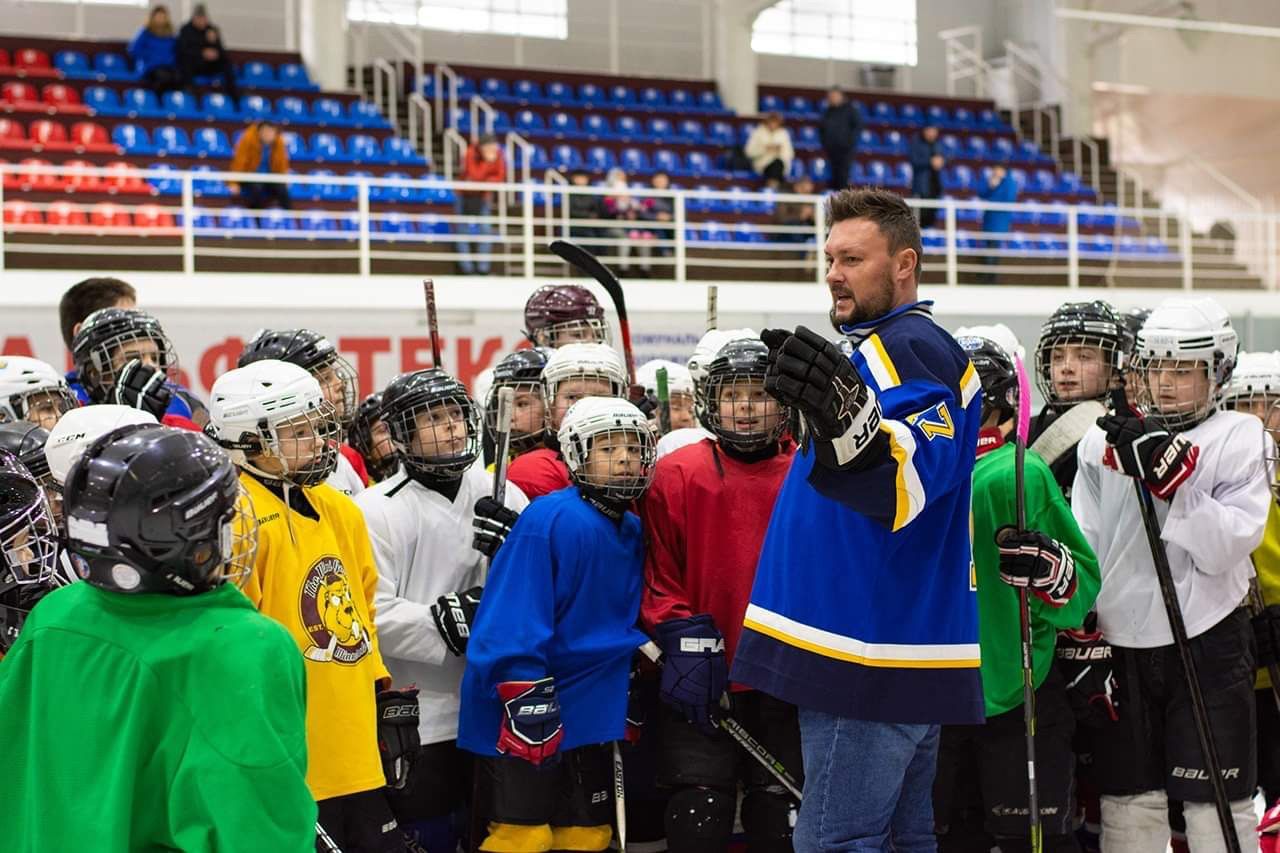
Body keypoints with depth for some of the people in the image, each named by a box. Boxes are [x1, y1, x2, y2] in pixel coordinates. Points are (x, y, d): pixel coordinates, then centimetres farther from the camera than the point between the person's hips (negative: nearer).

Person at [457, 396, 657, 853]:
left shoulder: (634, 533, 7)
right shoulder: (549, 521, -18)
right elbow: (512, 623, -23)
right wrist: (527, 704, -26)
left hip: (587, 714, 8)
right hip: (522, 715, -8)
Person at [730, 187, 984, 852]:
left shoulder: (910, 346, -12)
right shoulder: (872, 349, 21)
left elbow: (915, 475, -34)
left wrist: (848, 420, -50)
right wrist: (814, 393, 27)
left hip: (874, 661, -11)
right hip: (888, 660, 11)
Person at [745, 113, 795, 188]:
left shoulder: (784, 133, 12)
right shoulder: (758, 132, 5)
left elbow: (790, 153, 10)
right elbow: (749, 151, -2)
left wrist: (781, 150, -11)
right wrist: (764, 149, -14)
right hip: (763, 163, -2)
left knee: (778, 162, -35)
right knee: (776, 163, -36)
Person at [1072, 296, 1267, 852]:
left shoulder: (1239, 437, -2)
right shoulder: (1104, 439, 6)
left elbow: (1225, 548, -14)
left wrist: (1171, 478, -24)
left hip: (1207, 644, -3)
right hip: (1121, 645, 3)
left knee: (1218, 807, 1)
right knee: (1127, 805, 10)